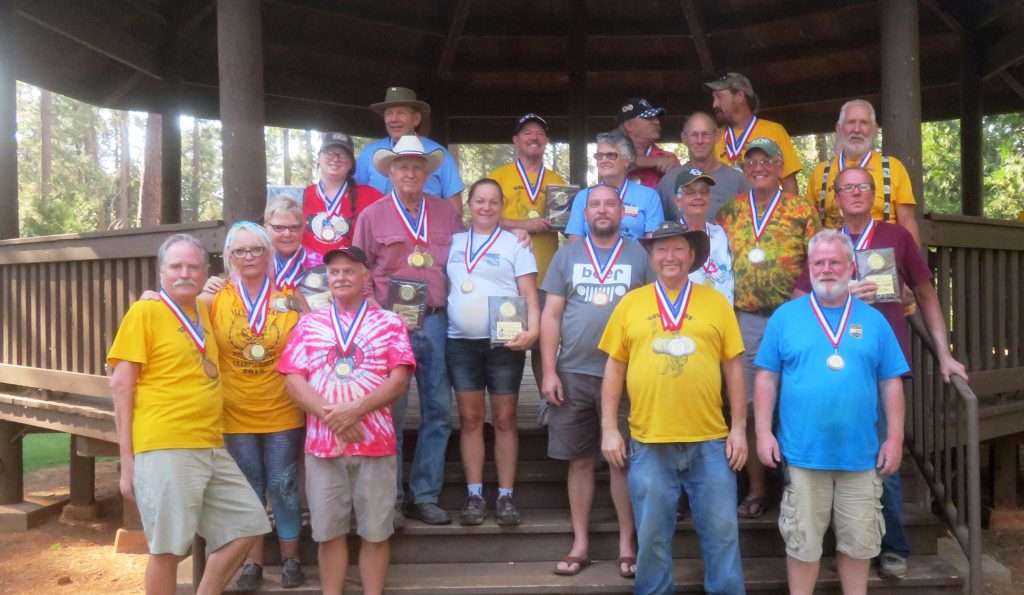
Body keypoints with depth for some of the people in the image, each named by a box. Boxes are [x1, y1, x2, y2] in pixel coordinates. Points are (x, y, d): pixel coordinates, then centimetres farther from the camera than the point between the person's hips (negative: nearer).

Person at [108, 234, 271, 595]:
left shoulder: (204, 311, 14)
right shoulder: (145, 312, -4)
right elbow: (120, 386, -7)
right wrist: (127, 460, -11)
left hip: (212, 448, 7)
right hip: (165, 450, -7)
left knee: (247, 526, 11)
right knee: (167, 548, -1)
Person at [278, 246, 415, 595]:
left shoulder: (389, 323, 5)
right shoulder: (309, 324, 10)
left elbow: (399, 380, -4)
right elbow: (293, 380, 2)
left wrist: (355, 411, -15)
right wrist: (330, 414, -13)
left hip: (375, 442, -1)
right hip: (322, 442, 2)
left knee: (375, 531, 4)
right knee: (328, 531, 7)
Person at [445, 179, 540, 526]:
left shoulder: (515, 244, 5)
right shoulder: (453, 243, 13)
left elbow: (529, 295, -1)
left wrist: (533, 329, -17)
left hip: (504, 342, -2)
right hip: (460, 342, 2)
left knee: (504, 419, 2)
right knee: (470, 419, 4)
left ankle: (505, 497, 8)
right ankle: (474, 496, 10)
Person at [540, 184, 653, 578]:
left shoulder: (638, 256, 5)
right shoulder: (567, 255, 7)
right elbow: (551, 315, 5)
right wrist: (549, 371, -2)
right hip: (573, 373, 1)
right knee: (580, 460, 7)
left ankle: (626, 544, 16)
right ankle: (580, 544, 18)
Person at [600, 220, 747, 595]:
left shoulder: (715, 302, 5)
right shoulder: (631, 303, 5)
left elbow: (733, 367, 6)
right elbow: (614, 368, 6)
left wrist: (739, 428, 2)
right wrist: (609, 429, 2)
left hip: (710, 441, 0)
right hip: (649, 443, 0)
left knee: (721, 532, 9)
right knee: (652, 537, 10)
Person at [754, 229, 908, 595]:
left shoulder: (873, 320, 6)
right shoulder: (785, 316, 1)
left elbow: (891, 384, 7)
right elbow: (766, 378, 0)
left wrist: (894, 438, 1)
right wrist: (763, 433, -5)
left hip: (861, 454, 2)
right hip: (802, 453, -2)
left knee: (858, 542, 12)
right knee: (802, 542, 7)